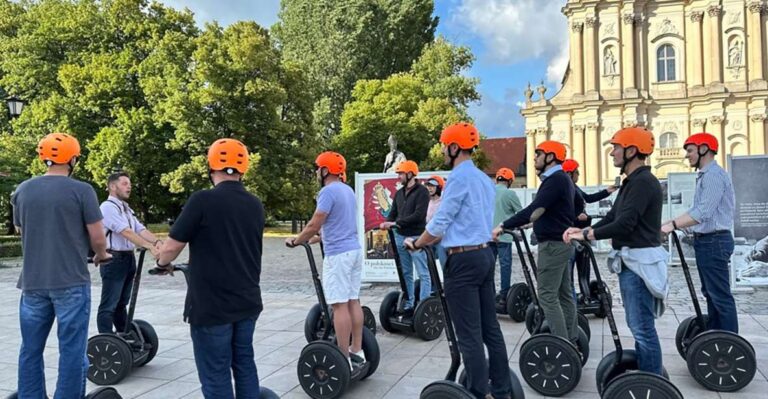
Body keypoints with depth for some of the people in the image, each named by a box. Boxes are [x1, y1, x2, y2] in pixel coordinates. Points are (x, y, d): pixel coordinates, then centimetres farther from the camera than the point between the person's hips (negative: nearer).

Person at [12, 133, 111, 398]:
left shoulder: (22, 191, 5)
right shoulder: (82, 190, -9)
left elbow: (21, 231, 17)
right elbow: (97, 238, -9)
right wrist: (101, 255, 13)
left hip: (33, 282, 5)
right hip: (71, 282, -5)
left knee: (31, 349, 15)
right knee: (71, 350, 2)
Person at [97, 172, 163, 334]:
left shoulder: (127, 209, 17)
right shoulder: (108, 207, -12)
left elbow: (141, 229, 5)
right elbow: (126, 232, -23)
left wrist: (157, 242, -15)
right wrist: (150, 247, -31)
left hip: (129, 259, 9)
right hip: (114, 259, -9)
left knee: (121, 303, 18)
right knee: (108, 306, -3)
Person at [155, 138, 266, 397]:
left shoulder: (203, 200, -14)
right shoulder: (255, 205, 5)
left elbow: (170, 248, -11)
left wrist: (163, 263, 12)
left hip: (211, 305, -6)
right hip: (248, 301, 6)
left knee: (216, 374, 4)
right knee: (244, 364, 17)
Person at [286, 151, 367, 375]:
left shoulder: (328, 191, -13)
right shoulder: (348, 191, 16)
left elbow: (314, 225, -14)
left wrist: (296, 241, 1)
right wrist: (315, 237, 32)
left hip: (338, 254, -9)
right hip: (354, 250, 9)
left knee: (340, 305, -7)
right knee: (353, 301, 10)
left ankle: (345, 361, -5)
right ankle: (357, 352, 15)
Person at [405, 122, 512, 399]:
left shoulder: (458, 177, -13)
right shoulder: (483, 179, 16)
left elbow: (440, 222, -14)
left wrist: (416, 244, 3)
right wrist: (430, 241, 22)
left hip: (463, 260, -9)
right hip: (484, 254, 10)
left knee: (469, 336, -2)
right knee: (490, 328, 14)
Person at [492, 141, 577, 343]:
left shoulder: (555, 180, -17)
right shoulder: (560, 178, 15)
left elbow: (534, 209, -26)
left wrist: (504, 226, -27)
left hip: (553, 243, -10)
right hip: (560, 242, 10)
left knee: (547, 295, -7)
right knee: (564, 293, 13)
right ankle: (571, 340, 19)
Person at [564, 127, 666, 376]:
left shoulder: (643, 182, -16)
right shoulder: (633, 181, 17)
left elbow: (624, 223, -24)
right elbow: (614, 216, 14)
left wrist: (587, 234, -16)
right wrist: (585, 230, 1)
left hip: (640, 261, -11)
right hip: (631, 260, 11)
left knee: (642, 327, -6)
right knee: (639, 325, 17)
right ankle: (644, 376, 27)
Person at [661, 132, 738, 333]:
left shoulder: (714, 175, -16)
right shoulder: (705, 175, 17)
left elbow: (703, 213, -27)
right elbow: (696, 210, 18)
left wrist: (673, 225, -31)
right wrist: (667, 223, 11)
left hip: (714, 241, -11)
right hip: (707, 241, 11)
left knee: (720, 295, -7)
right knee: (711, 294, 15)